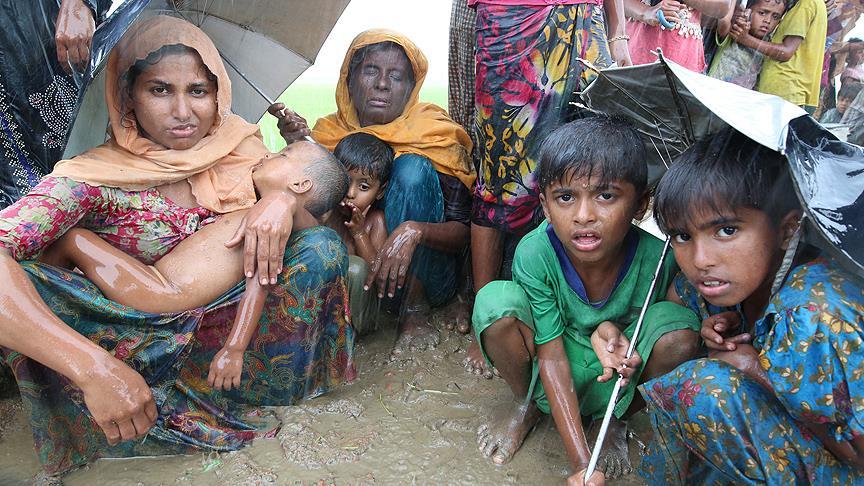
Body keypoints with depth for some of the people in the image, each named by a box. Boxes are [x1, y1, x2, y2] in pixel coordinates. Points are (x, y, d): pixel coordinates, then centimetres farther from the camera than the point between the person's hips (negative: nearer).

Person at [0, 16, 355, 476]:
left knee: (322, 245, -19)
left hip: (226, 328, 3)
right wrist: (93, 367, -44)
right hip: (141, 348, -2)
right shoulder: (92, 178, -19)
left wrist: (281, 199, -26)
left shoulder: (236, 146, -6)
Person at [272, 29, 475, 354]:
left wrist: (416, 230, -35)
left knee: (413, 167, -23)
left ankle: (415, 312, -18)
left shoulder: (433, 133, -9)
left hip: (422, 275, -1)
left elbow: (462, 232, -13)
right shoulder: (329, 134, -1)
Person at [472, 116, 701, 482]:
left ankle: (617, 422, 5)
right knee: (496, 301, -29)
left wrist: (611, 329, -28)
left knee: (680, 328, -28)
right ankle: (525, 407, 5)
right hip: (551, 376, -1)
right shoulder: (534, 254, -28)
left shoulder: (656, 257, -25)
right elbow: (552, 358, -23)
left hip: (616, 379, 1)